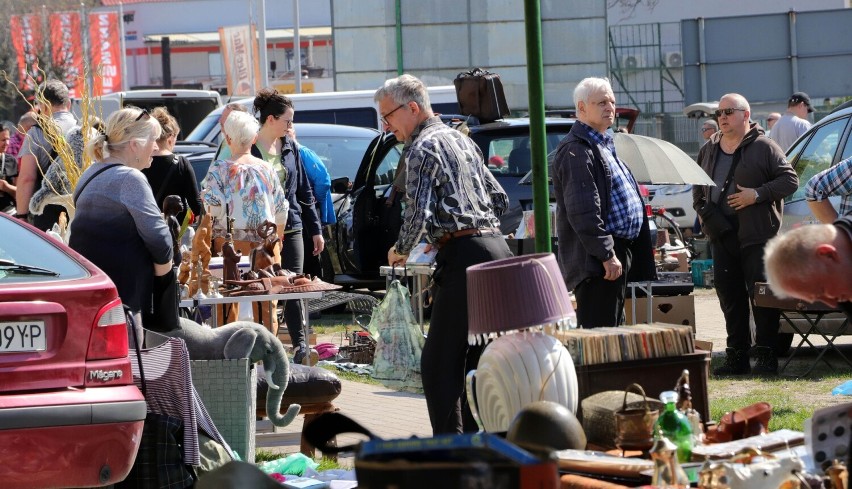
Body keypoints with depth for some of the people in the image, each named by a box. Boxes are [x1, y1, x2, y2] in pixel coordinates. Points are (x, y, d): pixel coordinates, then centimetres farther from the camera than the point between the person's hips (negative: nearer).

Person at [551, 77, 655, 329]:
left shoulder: (604, 146, 21)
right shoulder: (576, 150, -13)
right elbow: (583, 211, -21)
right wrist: (607, 255, -23)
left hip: (617, 254, 11)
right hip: (597, 260, -11)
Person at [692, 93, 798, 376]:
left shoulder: (764, 147, -3)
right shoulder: (709, 151, 16)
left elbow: (790, 180, -7)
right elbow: (698, 187, 29)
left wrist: (758, 194, -16)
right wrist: (700, 209, 11)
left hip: (758, 235, -6)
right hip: (722, 236, 6)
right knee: (729, 297, 7)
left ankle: (766, 355, 0)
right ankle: (737, 355, 13)